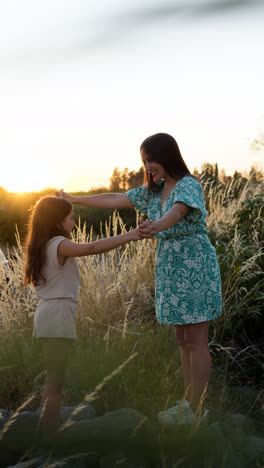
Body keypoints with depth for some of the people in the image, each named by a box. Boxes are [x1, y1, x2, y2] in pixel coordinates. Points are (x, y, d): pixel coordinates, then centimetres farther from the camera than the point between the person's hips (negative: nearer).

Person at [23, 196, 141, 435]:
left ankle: (50, 432, 19)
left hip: (47, 314, 10)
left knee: (54, 379, 15)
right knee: (55, 381, -7)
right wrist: (129, 236, -25)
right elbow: (92, 248, -27)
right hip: (59, 315, -10)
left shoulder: (43, 245, 16)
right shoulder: (59, 244, -14)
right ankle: (50, 435, -6)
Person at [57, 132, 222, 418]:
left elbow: (177, 212, -33)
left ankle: (196, 408, -3)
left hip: (194, 268, -8)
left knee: (196, 341, -6)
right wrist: (76, 200, 20)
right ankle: (187, 402, 16)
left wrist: (157, 226, -54)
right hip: (169, 268, 8)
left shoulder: (189, 185, -12)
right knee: (183, 340, 10)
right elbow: (116, 199, 18)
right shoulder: (154, 191, 13)